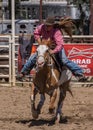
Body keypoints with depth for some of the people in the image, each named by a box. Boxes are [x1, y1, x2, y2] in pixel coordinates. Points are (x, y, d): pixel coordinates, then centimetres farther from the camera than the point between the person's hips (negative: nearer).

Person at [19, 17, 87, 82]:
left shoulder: (56, 32, -36)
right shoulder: (42, 27, -21)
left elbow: (60, 45, -45)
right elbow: (36, 33, 2)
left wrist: (53, 51, -60)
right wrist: (40, 43, -10)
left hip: (57, 48, -5)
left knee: (64, 60, -25)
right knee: (33, 58, 2)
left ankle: (80, 73, -22)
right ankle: (23, 72, 26)